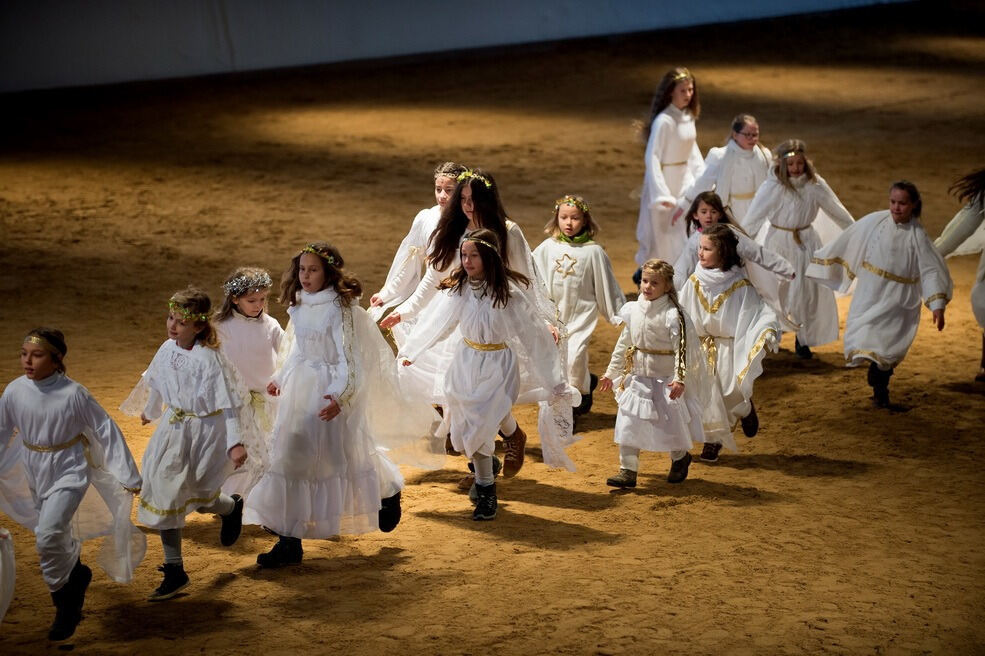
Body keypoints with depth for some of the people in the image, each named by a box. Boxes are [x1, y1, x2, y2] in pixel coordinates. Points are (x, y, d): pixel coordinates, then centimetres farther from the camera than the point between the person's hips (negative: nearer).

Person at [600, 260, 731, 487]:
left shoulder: (673, 315, -17)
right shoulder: (634, 310, 1)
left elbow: (683, 348, -19)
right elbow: (624, 344, 12)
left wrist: (680, 379, -27)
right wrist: (611, 372, 16)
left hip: (665, 380, -5)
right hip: (637, 378, 5)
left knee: (671, 423, 10)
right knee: (628, 423, -1)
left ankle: (680, 459, 37)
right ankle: (628, 470, 5)